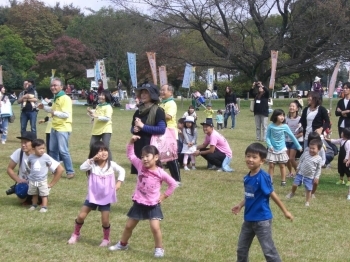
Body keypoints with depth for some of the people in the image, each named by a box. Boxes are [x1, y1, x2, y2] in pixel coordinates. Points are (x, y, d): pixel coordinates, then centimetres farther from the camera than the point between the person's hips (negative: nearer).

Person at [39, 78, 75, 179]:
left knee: (63, 151, -9)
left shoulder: (65, 98, -17)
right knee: (53, 150, 14)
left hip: (63, 129, -10)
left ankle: (70, 171, 0)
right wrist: (44, 107, 17)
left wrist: (55, 113, -31)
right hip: (54, 128, 10)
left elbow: (66, 114, -25)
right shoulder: (56, 98, 13)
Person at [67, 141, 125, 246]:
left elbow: (121, 171, 6)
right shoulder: (92, 164, -12)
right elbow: (82, 168, -31)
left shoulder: (111, 164, -8)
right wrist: (92, 159, -39)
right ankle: (75, 234, 26)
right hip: (93, 196, 0)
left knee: (105, 220, 1)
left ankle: (106, 239, 25)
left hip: (106, 197, 0)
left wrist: (119, 182, -6)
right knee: (81, 216, 1)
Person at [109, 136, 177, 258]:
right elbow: (130, 155, 3)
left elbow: (173, 184, -5)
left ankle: (159, 248, 4)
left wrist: (164, 196, -4)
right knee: (129, 226, 15)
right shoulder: (140, 166, -6)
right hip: (139, 203, 4)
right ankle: (122, 244, 37)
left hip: (153, 205, -4)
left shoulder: (160, 173, -16)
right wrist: (131, 142, -11)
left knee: (155, 227, -16)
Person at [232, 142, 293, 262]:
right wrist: (240, 205, 11)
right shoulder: (247, 177, 1)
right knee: (241, 249, 17)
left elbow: (273, 195, -14)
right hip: (248, 219, 8)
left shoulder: (263, 177, -21)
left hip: (262, 220, -8)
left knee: (268, 250, -1)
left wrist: (285, 211, -8)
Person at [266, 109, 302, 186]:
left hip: (281, 150, 0)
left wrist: (299, 146, 2)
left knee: (282, 165, 8)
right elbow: (267, 137, -3)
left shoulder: (285, 126, -9)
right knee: (271, 165, 3)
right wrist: (269, 145, -19)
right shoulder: (270, 126, -10)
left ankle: (283, 181, 18)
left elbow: (292, 136, -2)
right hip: (272, 150, 0)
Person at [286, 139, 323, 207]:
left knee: (308, 190, 4)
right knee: (295, 184, 6)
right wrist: (298, 168, 10)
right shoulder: (305, 153, -5)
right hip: (300, 173, 2)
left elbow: (318, 169, -4)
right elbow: (301, 161, 9)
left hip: (310, 177, -2)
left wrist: (316, 177, -7)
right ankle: (292, 193, 37)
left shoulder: (319, 159, -12)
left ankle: (307, 202, 21)